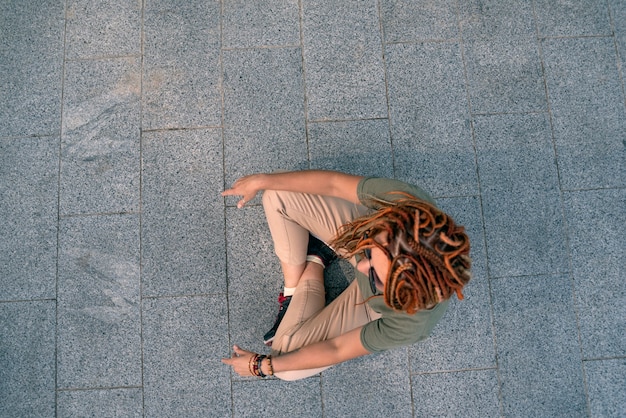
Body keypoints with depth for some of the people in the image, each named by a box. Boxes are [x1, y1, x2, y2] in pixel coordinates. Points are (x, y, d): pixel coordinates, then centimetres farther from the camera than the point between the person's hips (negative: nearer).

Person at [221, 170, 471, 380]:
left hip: (370, 304, -2)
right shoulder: (402, 199, -41)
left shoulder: (413, 321, -42)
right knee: (278, 196, -10)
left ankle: (315, 262, 12)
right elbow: (334, 182, -22)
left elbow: (337, 350, -25)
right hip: (357, 234, 3)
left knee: (286, 368, -8)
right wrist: (261, 181, -13)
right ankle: (293, 292, 10)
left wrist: (262, 365, -14)